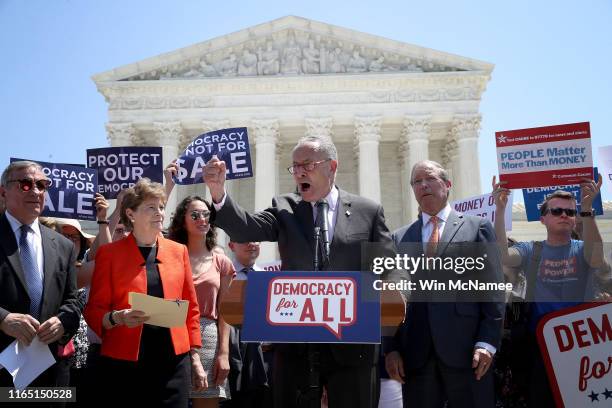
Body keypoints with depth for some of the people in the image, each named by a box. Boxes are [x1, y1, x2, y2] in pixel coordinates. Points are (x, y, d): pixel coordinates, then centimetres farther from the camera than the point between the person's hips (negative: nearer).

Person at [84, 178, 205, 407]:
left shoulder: (178, 251, 8)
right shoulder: (109, 253, 0)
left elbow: (191, 307, 11)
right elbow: (94, 310, 1)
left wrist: (195, 357, 7)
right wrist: (117, 318, -20)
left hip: (173, 361, 2)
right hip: (124, 363, -2)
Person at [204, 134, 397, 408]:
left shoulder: (368, 211, 3)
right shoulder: (284, 209, 6)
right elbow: (246, 229, -11)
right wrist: (218, 193, -28)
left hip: (352, 342, -1)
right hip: (295, 344, 1)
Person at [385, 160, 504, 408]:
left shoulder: (477, 227, 6)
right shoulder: (400, 237, 13)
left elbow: (493, 290, 1)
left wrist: (487, 342, -8)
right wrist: (392, 348, 1)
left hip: (465, 348, -2)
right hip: (415, 353, 2)